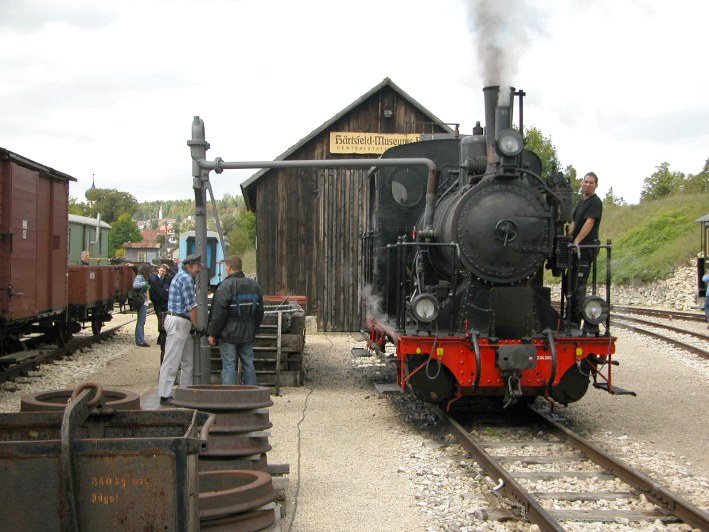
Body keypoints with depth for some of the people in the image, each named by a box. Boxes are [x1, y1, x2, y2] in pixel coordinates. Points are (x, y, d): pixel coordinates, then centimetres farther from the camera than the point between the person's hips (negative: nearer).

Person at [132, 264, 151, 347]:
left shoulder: (142, 277, 17)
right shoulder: (139, 277, -12)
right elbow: (135, 285, -31)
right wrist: (145, 283, -25)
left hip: (144, 302, 10)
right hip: (142, 303, -10)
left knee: (141, 322, 14)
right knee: (141, 322, -8)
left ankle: (140, 340, 21)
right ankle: (140, 341, -7)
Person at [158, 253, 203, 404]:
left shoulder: (182, 277, 20)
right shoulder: (186, 278, -12)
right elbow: (191, 305, -13)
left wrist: (193, 325, 15)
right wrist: (197, 326, -5)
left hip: (182, 322, 11)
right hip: (178, 322, -11)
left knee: (188, 360, 14)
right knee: (172, 360, -8)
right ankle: (165, 395, -6)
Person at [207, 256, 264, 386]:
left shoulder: (226, 285, -13)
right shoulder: (254, 285, 10)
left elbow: (218, 312, -15)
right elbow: (260, 311, 15)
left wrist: (212, 333, -8)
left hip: (229, 334, -6)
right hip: (248, 334, 6)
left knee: (229, 366, -3)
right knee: (248, 365, 11)